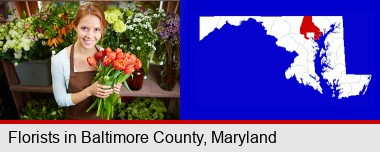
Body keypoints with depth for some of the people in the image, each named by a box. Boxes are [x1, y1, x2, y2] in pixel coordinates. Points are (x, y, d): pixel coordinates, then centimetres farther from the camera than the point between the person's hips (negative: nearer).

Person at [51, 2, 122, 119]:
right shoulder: (59, 60, -20)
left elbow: (108, 87, 3)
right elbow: (61, 100, -15)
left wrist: (114, 89, -19)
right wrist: (90, 91, -28)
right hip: (76, 118, -2)